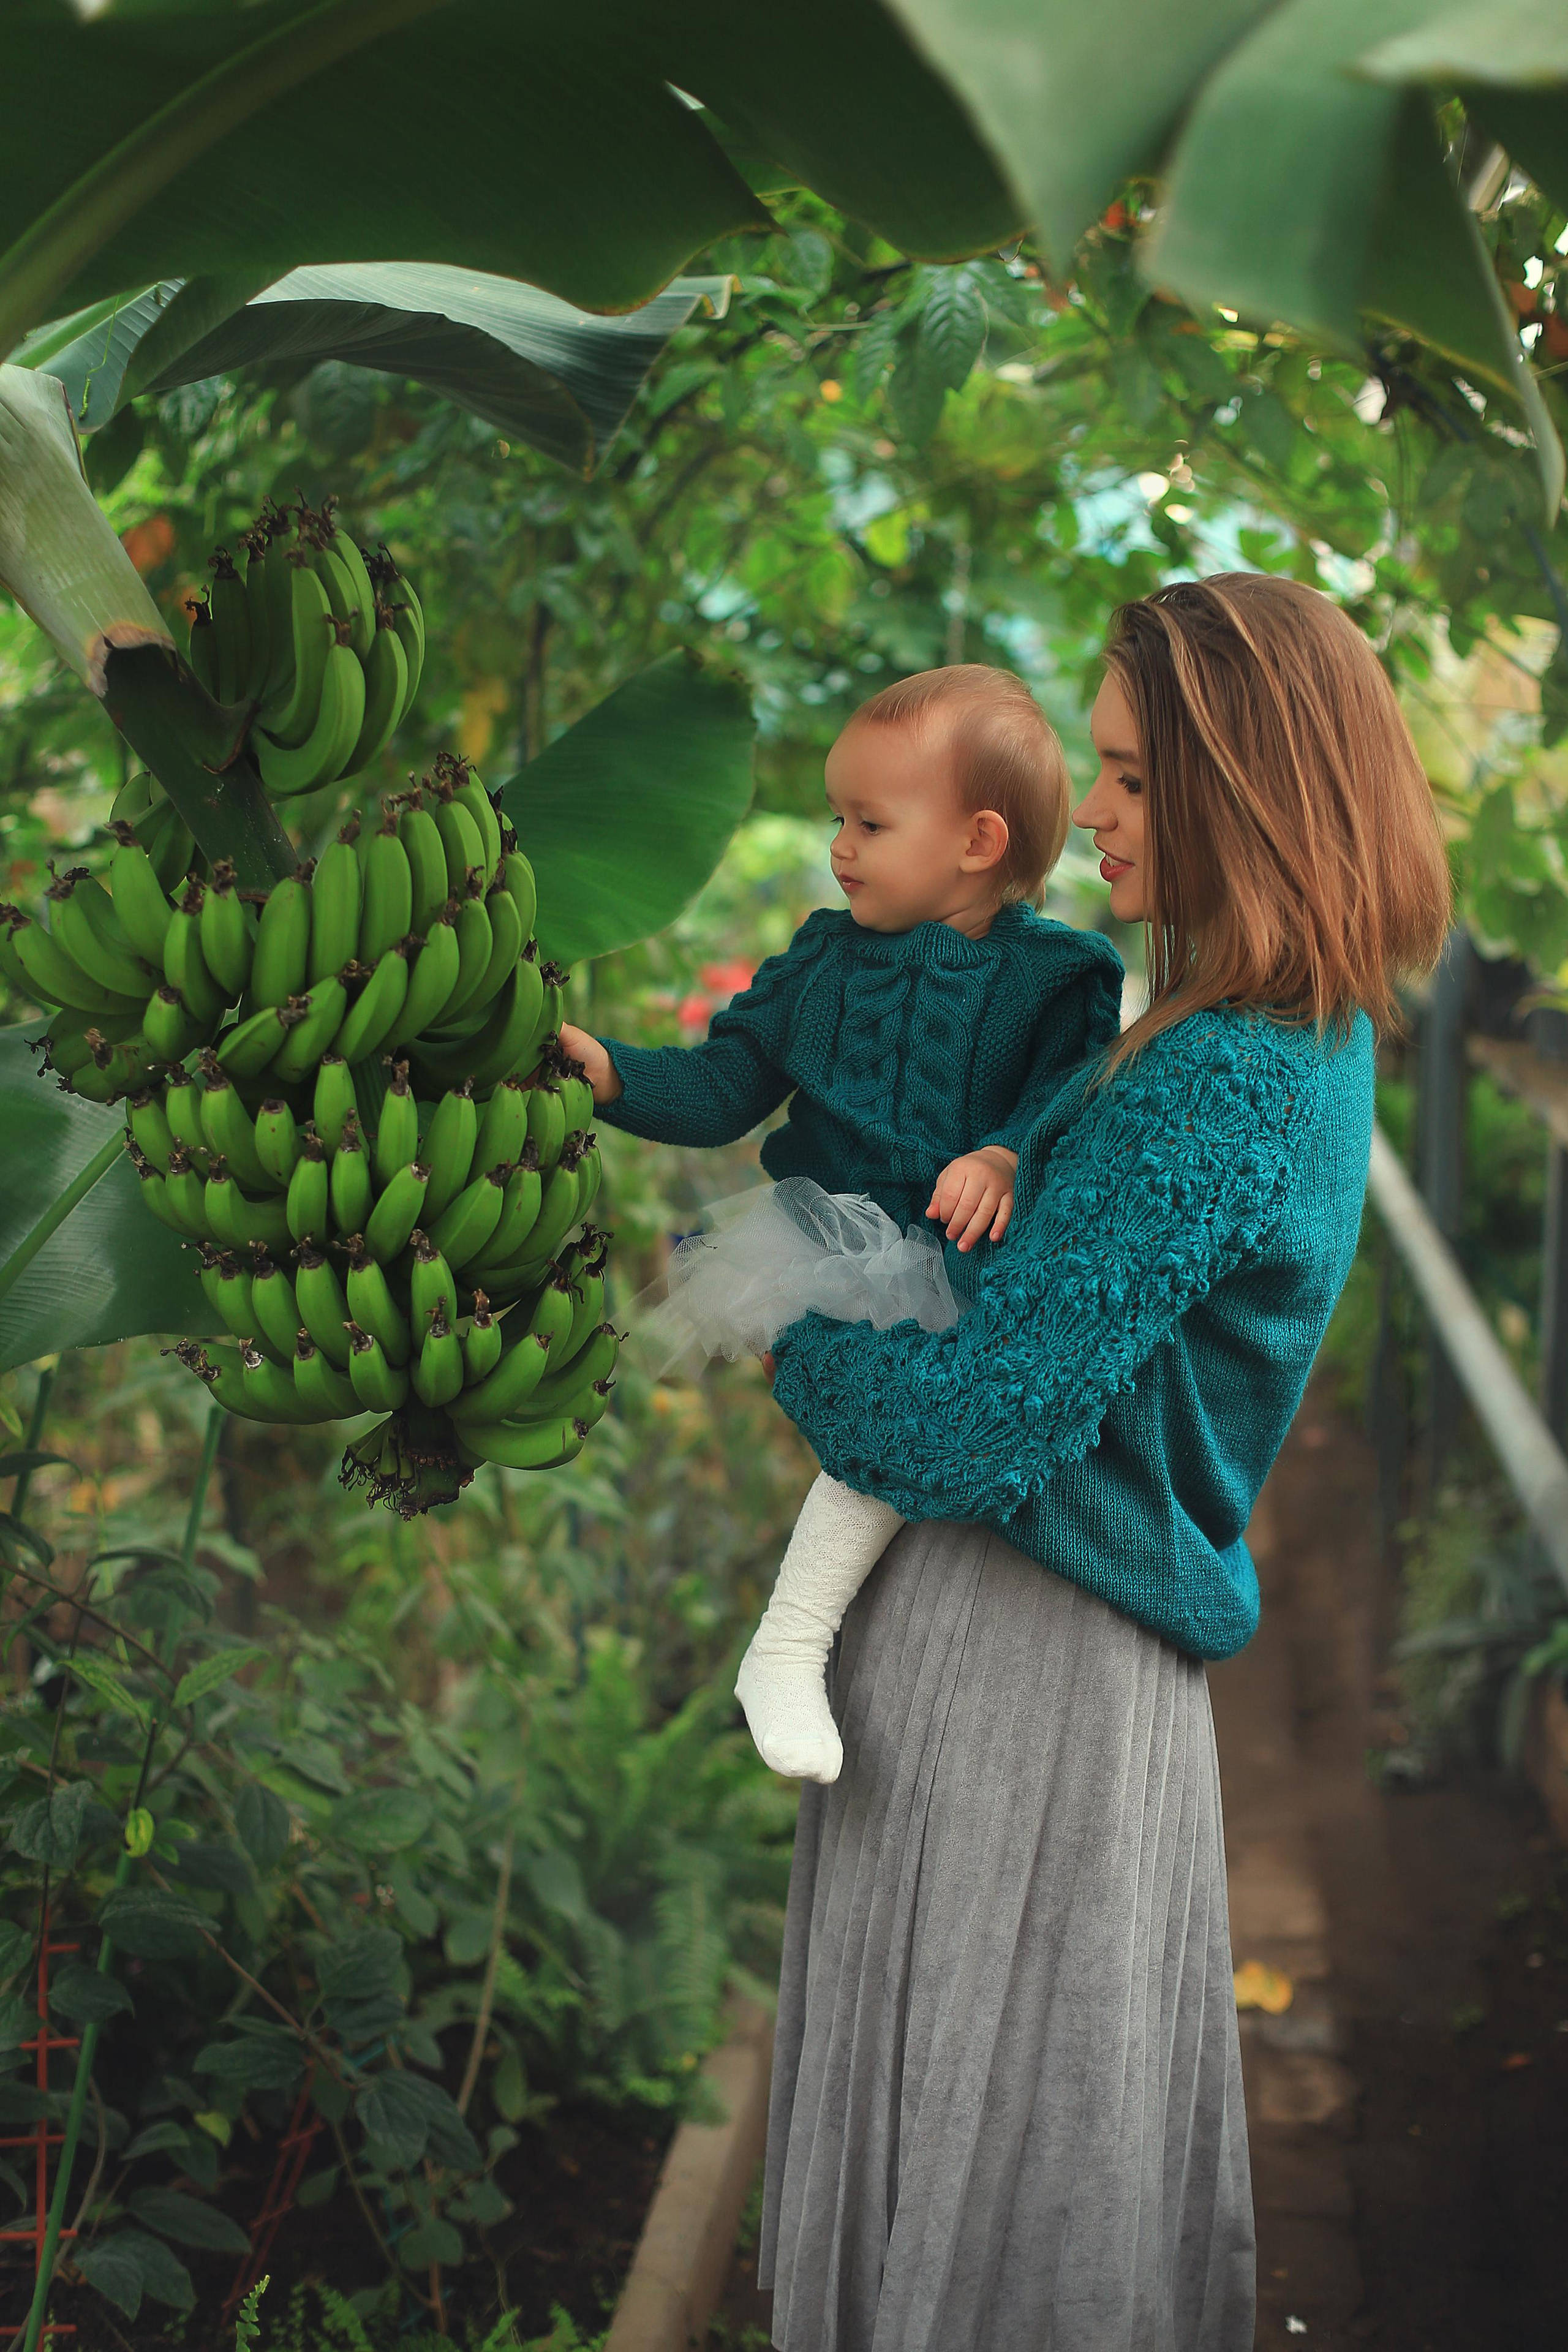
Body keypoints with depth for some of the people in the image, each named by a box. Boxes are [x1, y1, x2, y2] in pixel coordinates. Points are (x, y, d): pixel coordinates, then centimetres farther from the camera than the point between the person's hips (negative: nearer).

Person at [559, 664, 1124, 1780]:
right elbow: (722, 1088, 14)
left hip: (961, 1268, -1)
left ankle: (789, 1641, -21)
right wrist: (607, 1070, 0)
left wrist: (1007, 1157, -24)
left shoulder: (1052, 974, 4)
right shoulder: (824, 957, 15)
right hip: (829, 1250, 2)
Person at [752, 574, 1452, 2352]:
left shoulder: (1212, 1097, -25)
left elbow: (963, 1434, -27)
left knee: (974, 2135, 8)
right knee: (1080, 2116, 24)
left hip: (1022, 1656, -9)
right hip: (1126, 1628, 9)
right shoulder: (1311, 1043, 5)